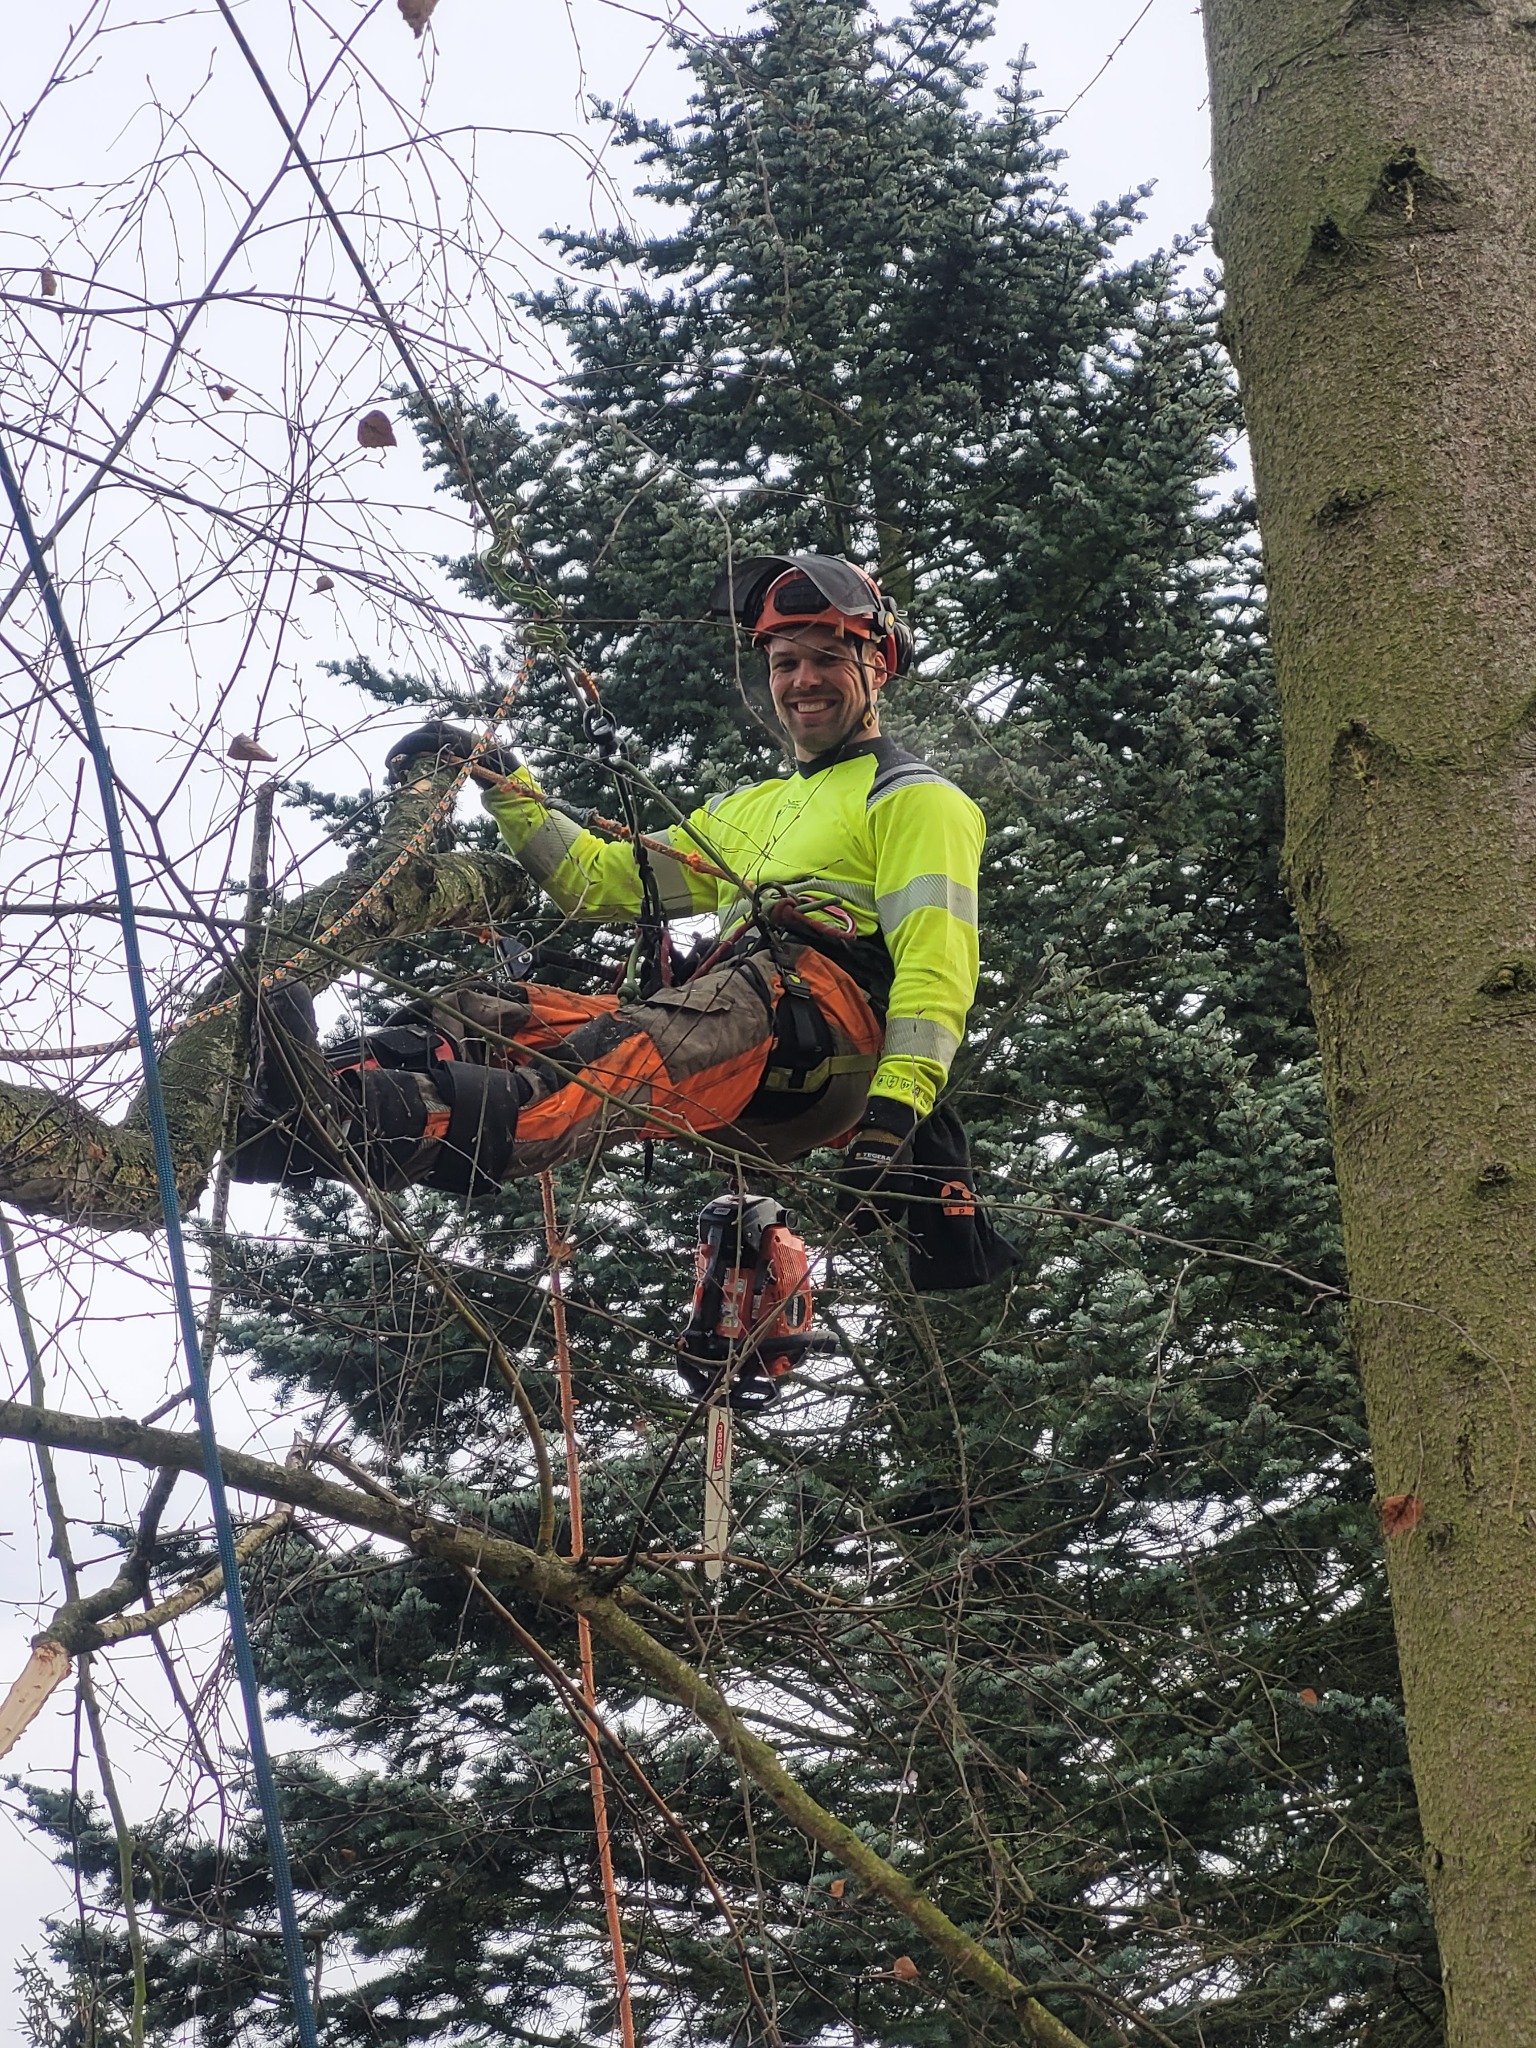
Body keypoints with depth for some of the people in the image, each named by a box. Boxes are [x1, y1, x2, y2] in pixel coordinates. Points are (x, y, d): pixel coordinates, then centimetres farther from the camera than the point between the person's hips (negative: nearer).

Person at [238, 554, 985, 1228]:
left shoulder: (915, 799, 13)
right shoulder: (749, 811, 38)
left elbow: (939, 962, -3)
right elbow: (601, 879, 35)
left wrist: (894, 1111, -19)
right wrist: (499, 781, 22)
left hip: (829, 1019, -7)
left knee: (625, 1054, -37)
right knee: (482, 1016, -14)